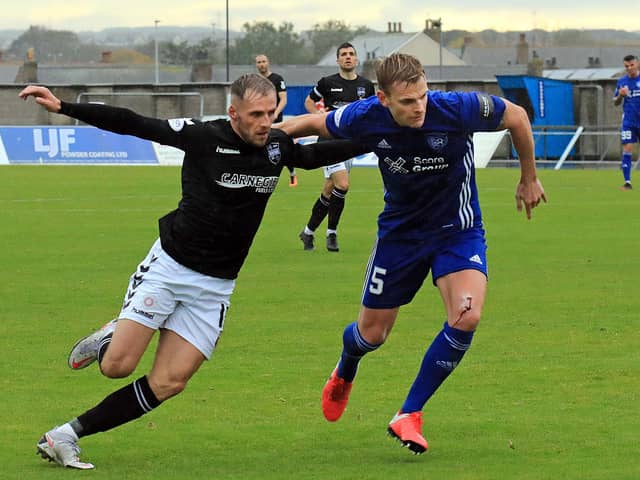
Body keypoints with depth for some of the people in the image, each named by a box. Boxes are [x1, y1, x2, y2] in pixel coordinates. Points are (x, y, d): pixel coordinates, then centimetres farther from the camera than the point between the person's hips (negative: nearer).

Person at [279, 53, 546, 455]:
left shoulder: (458, 109, -27)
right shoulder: (365, 119, -22)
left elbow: (517, 117, -8)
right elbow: (314, 123, -1)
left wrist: (529, 179, 3)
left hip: (458, 229, -1)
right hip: (400, 231, 1)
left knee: (467, 317, -26)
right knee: (372, 333, 11)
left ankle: (409, 416, -11)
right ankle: (344, 375, 51)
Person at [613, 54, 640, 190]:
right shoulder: (621, 81, 5)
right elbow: (616, 103, 11)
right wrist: (620, 95, -10)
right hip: (628, 121, 1)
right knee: (627, 149, -7)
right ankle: (627, 182, -4)